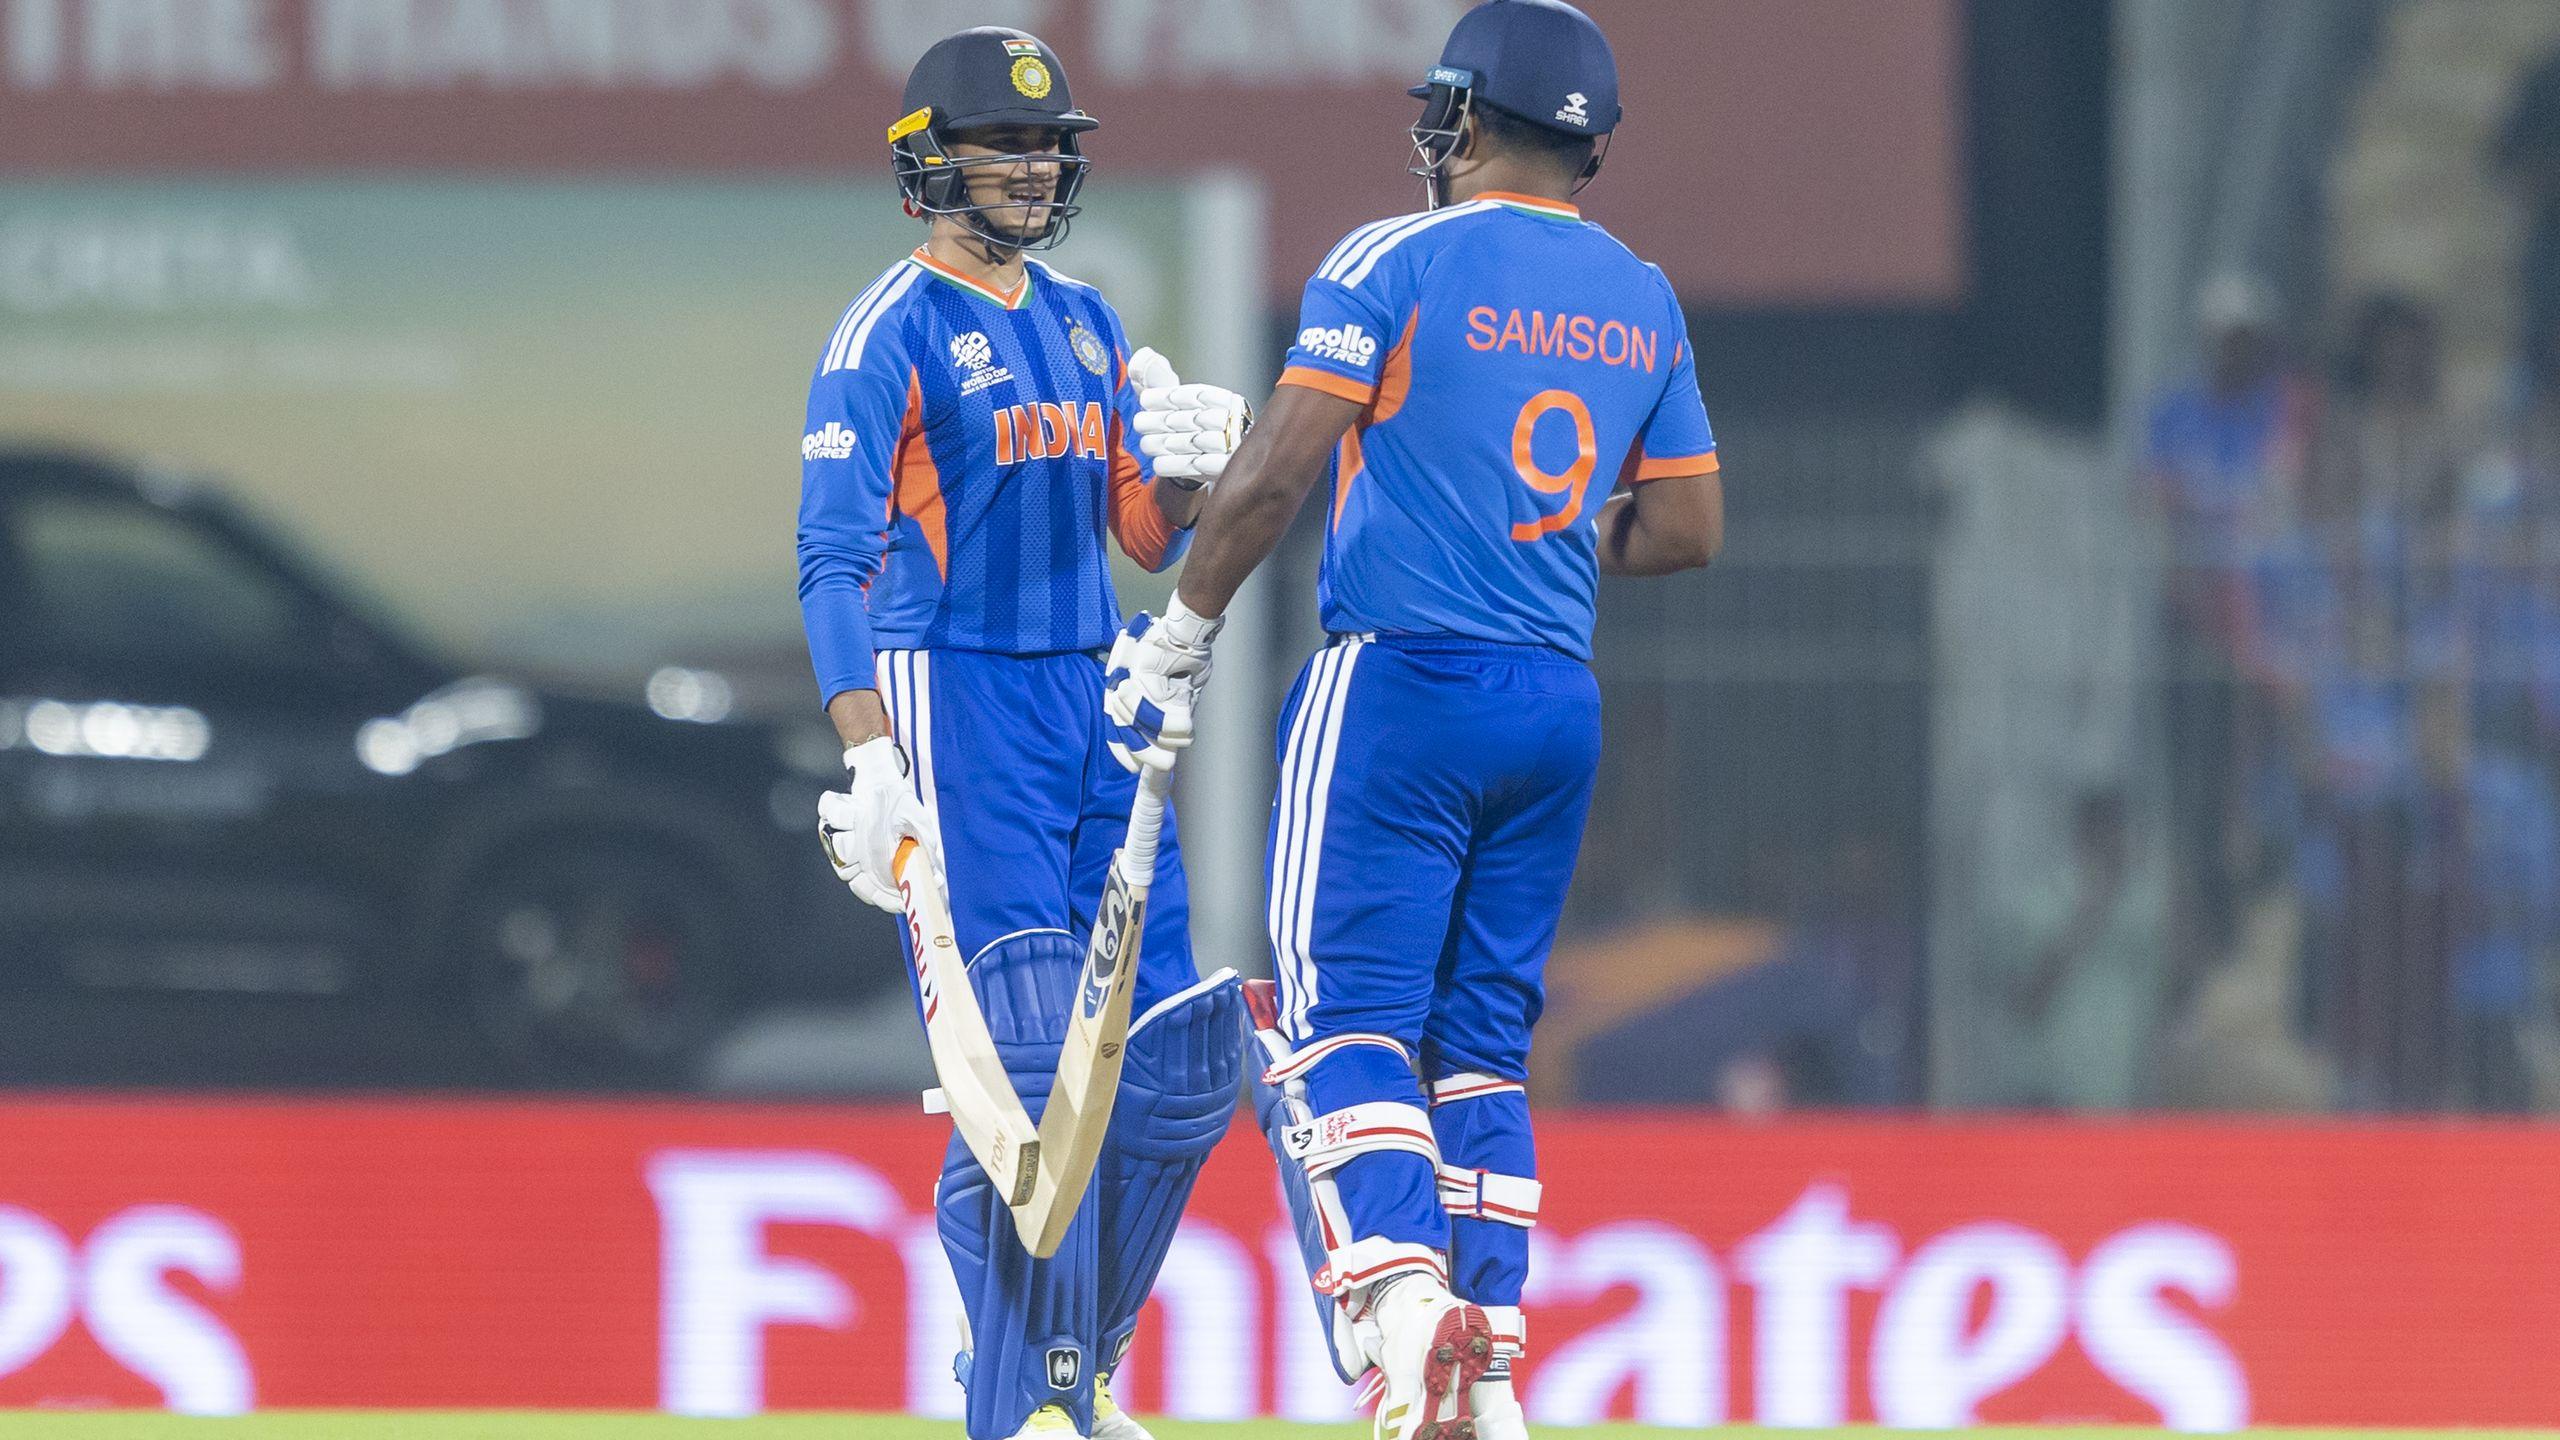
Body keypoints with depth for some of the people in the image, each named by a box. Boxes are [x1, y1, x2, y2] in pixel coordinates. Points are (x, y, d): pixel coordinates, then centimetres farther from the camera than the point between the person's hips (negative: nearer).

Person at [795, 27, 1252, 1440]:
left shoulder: (1085, 325, 16)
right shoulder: (887, 336, -7)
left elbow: (1149, 536, 19)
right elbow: (833, 560, -14)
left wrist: (1191, 470, -4)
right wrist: (871, 756, -25)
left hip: (1094, 705, 8)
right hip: (953, 698, -7)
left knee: (1176, 1062, 5)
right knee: (1026, 1059, -14)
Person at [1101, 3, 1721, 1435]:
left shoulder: (1395, 261, -7)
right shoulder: (1643, 300, 11)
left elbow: (1280, 469, -13)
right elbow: (1690, 527, 15)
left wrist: (1182, 633, -3)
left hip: (1400, 683, -6)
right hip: (1562, 703, 6)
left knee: (1341, 1019, -6)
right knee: (1482, 1038, 12)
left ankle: (1402, 1300, -28)